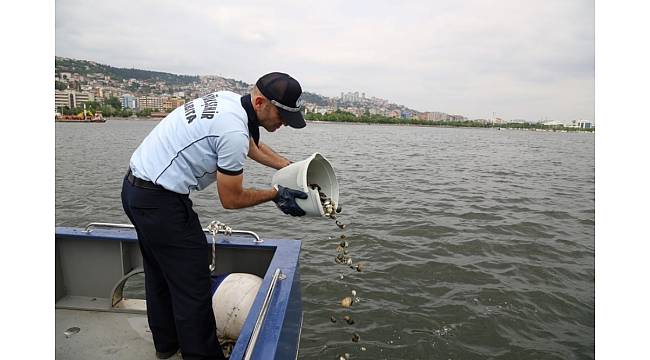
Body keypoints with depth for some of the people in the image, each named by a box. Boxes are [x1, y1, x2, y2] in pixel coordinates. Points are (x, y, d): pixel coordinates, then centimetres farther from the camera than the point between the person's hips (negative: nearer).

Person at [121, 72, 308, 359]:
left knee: (160, 274, 23)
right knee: (192, 287, -1)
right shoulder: (233, 131, -25)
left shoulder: (227, 99, 4)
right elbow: (231, 199, -15)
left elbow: (254, 147, 21)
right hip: (161, 203, -11)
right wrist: (276, 194, -4)